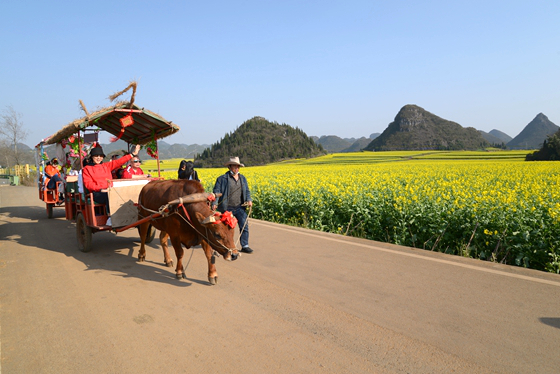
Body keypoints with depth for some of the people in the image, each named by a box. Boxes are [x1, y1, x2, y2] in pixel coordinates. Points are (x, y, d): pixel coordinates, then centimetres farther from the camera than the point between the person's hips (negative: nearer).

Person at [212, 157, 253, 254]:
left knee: (244, 226, -2)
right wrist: (214, 203, -22)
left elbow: (247, 191, 13)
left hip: (240, 207, 4)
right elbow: (216, 191, -8)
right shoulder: (222, 178, -5)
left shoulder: (243, 178, 10)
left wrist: (249, 200, -6)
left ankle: (245, 246, 7)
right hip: (227, 208, -3)